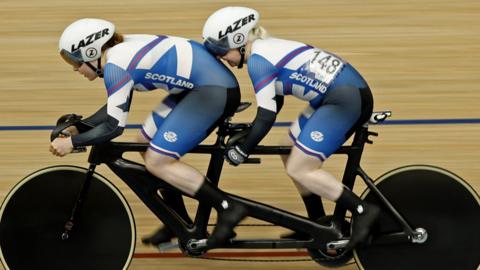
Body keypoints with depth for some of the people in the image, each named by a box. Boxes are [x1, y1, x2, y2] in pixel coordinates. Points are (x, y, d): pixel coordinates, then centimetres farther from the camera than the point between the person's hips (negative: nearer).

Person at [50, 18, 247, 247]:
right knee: (147, 144, 14)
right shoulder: (121, 50, 11)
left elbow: (114, 126, -17)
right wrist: (77, 128, 15)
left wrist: (72, 142, -8)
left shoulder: (115, 66, -17)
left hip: (216, 90, -10)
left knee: (157, 161, -9)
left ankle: (228, 208, -5)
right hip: (202, 85, 10)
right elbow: (115, 107, 21)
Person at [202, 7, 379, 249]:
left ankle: (362, 211, -7)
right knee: (291, 156, 15)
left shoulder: (257, 60, -13)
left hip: (347, 99, -10)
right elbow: (273, 105, 24)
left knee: (298, 169, -8)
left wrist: (241, 150, -7)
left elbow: (267, 116, -16)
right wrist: (246, 134, 22)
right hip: (347, 93, 10)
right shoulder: (267, 48, 16)